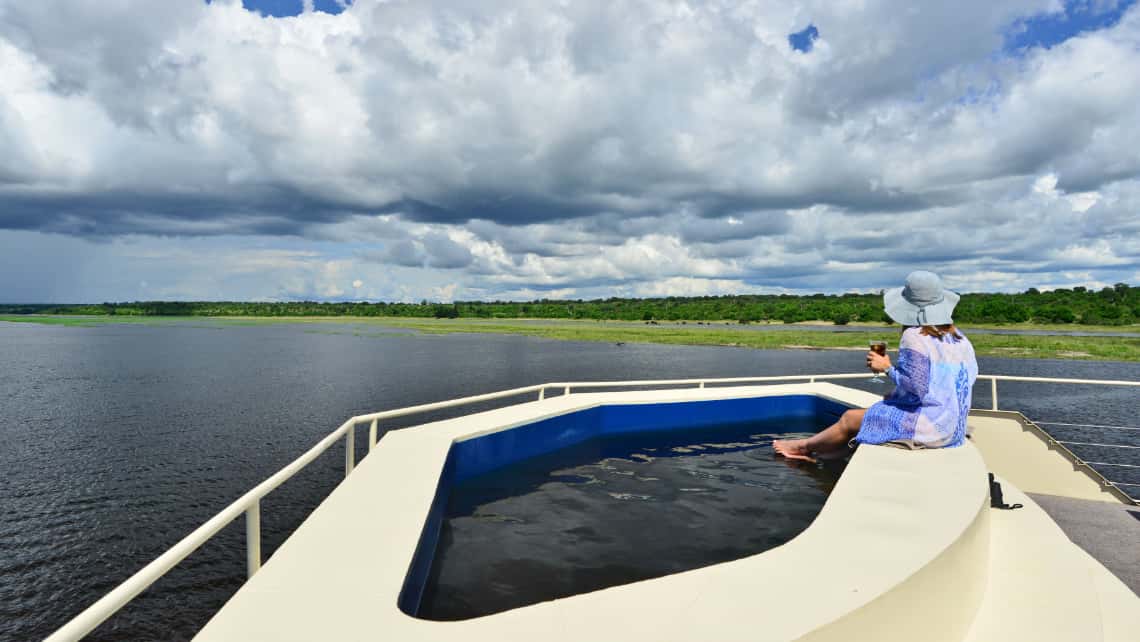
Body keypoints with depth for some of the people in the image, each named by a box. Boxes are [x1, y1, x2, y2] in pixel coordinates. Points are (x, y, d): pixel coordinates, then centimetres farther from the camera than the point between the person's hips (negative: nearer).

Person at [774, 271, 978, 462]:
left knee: (850, 419, 7)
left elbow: (916, 388, -25)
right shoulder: (960, 338, 6)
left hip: (927, 427, -9)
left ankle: (806, 446, 29)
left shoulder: (914, 337, -18)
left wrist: (887, 367, -9)